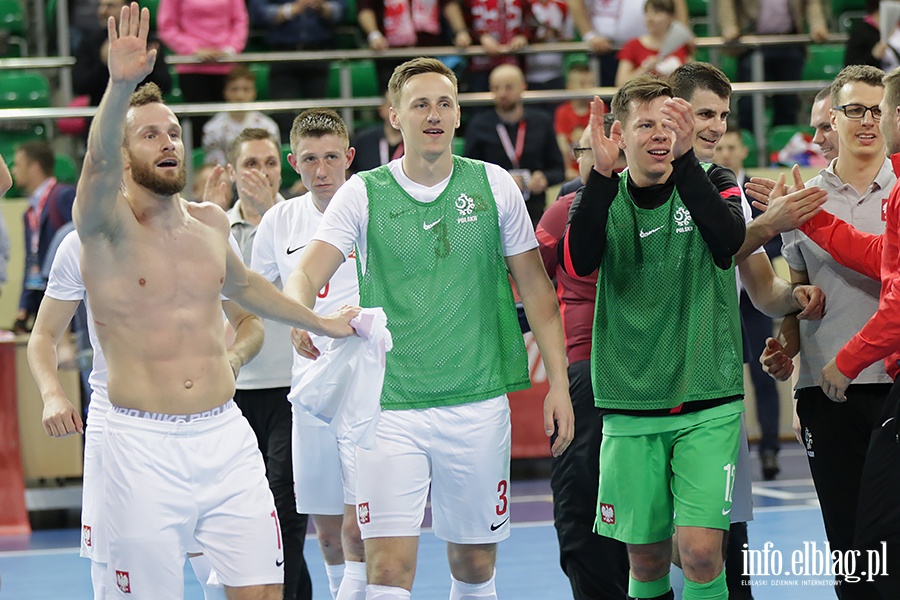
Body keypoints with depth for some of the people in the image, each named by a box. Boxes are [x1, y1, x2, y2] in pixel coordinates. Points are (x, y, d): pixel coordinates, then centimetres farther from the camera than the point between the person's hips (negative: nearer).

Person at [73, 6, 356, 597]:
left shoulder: (210, 222, 11)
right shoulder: (107, 227, -6)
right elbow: (98, 163, -29)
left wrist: (319, 322, 43)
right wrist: (122, 85, -47)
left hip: (227, 437, 4)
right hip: (144, 446, -4)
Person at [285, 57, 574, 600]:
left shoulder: (494, 185, 4)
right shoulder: (363, 194, 0)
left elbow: (535, 286, 9)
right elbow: (305, 275, -8)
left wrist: (559, 383, 5)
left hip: (478, 404, 2)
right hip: (390, 407, -2)